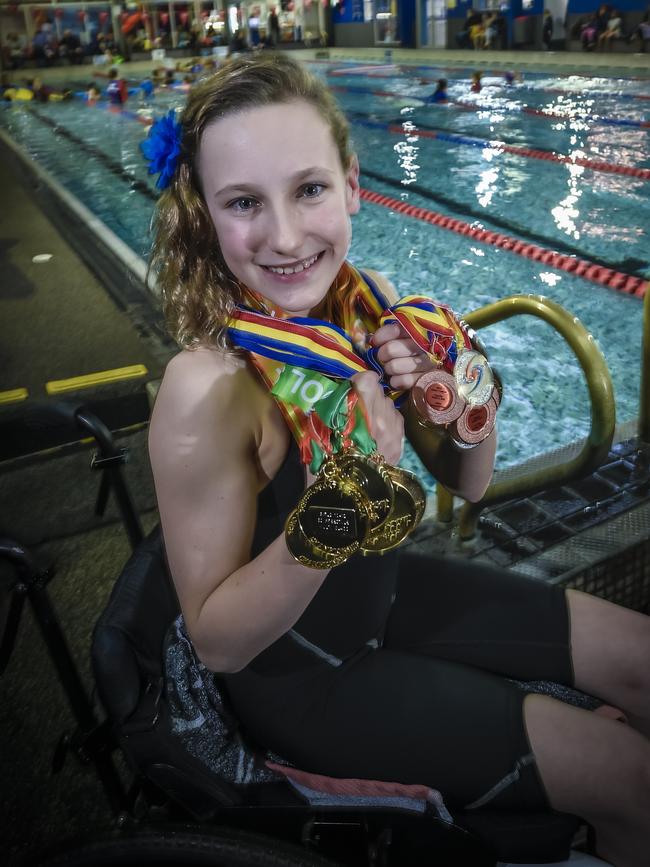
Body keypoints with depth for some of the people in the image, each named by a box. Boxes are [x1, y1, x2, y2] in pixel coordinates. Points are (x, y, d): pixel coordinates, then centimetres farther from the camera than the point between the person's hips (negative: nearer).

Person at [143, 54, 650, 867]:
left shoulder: (368, 302, -12)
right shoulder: (208, 389, -31)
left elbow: (466, 483, -2)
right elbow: (215, 641, -22)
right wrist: (322, 519, -38)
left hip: (383, 586, 6)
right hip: (300, 676, -5)